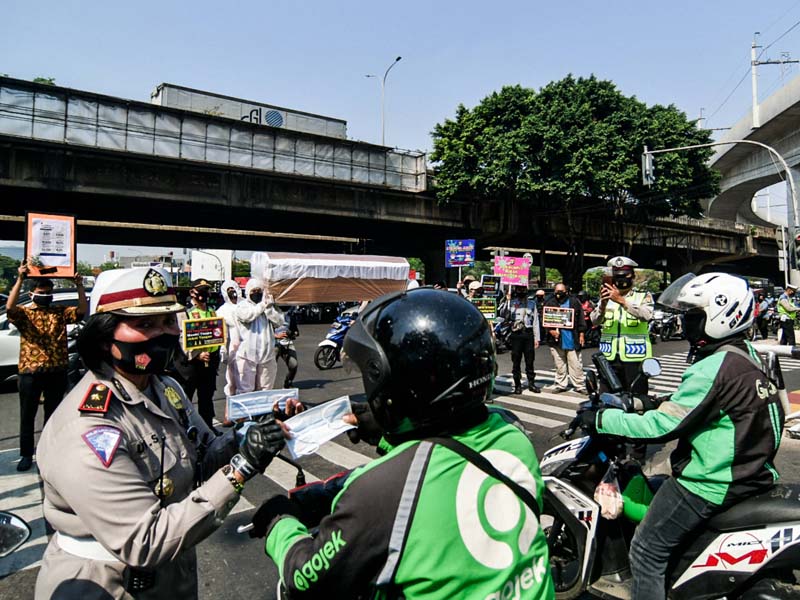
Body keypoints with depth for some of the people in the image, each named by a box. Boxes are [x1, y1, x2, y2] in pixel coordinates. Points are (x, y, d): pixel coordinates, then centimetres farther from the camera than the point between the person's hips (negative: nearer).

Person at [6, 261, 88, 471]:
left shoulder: (60, 312, 7)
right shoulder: (24, 313, 1)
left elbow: (83, 310, -7)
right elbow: (10, 307, -21)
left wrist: (79, 286, -17)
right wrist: (20, 279, -28)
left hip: (56, 372, 2)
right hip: (30, 372, -1)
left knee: (53, 414, 12)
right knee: (27, 416, 9)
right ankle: (26, 455, 22)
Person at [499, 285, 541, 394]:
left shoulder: (532, 303, 14)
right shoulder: (511, 303, 6)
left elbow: (535, 322, 12)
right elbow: (503, 315, -10)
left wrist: (537, 338, 6)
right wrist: (507, 301, -18)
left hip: (528, 334, 2)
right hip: (516, 334, -2)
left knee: (530, 361, 6)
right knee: (516, 361, 3)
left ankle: (531, 383, 15)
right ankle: (517, 385, 10)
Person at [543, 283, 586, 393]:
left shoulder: (574, 302, 3)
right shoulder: (550, 303, 2)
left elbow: (581, 318, 6)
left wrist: (581, 334, 1)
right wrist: (550, 330, -13)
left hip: (572, 338, 0)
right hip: (557, 338, 1)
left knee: (575, 364, 4)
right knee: (559, 364, 10)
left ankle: (579, 385, 12)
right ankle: (561, 384, 20)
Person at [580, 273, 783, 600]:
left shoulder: (715, 369, -24)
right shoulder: (747, 353, 5)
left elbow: (661, 426, -25)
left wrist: (601, 419, -18)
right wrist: (648, 404, 17)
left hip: (711, 485, -10)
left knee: (646, 551, 1)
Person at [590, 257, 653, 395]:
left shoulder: (643, 296, 6)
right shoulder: (607, 297, 13)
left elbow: (646, 315, -16)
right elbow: (595, 321, -3)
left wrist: (621, 300, -27)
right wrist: (603, 303, -23)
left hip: (634, 358, -2)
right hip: (609, 358, 3)